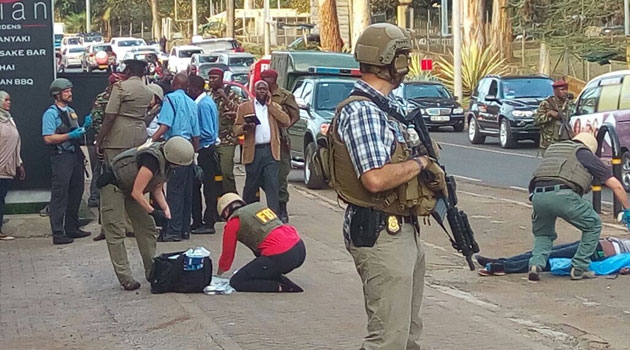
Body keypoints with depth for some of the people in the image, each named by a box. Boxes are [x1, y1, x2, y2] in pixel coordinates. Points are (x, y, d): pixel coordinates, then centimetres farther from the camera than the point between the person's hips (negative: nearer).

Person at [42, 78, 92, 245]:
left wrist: (84, 127, 5)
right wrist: (71, 135, -21)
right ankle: (58, 233, -7)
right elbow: (48, 138, -16)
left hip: (75, 155, 8)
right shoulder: (51, 113, -9)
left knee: (76, 193, 14)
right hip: (61, 157, -8)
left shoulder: (71, 111, 17)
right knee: (60, 195, -8)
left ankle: (72, 228, 24)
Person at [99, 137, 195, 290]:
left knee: (148, 228, 7)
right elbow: (136, 193, -29)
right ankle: (125, 278, -9)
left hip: (131, 187, 10)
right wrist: (152, 211, -20)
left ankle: (152, 272, 13)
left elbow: (157, 189, 4)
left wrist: (165, 207, -11)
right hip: (113, 185, -9)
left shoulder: (166, 161, -7)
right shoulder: (152, 160, -34)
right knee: (116, 232, -10)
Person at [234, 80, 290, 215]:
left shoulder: (275, 107, 18)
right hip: (253, 152, -1)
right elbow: (236, 129, 6)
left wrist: (270, 105, 2)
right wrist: (245, 127, -17)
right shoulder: (244, 107, 12)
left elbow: (286, 122, 1)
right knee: (251, 185, 5)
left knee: (272, 185, -7)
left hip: (271, 151, 1)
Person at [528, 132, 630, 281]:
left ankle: (536, 264, 1)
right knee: (593, 225, 19)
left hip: (537, 195, 4)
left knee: (543, 234, 28)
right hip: (562, 195, -4)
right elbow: (616, 185, 19)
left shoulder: (552, 148, 34)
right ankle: (579, 269, 15)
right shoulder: (586, 154, 20)